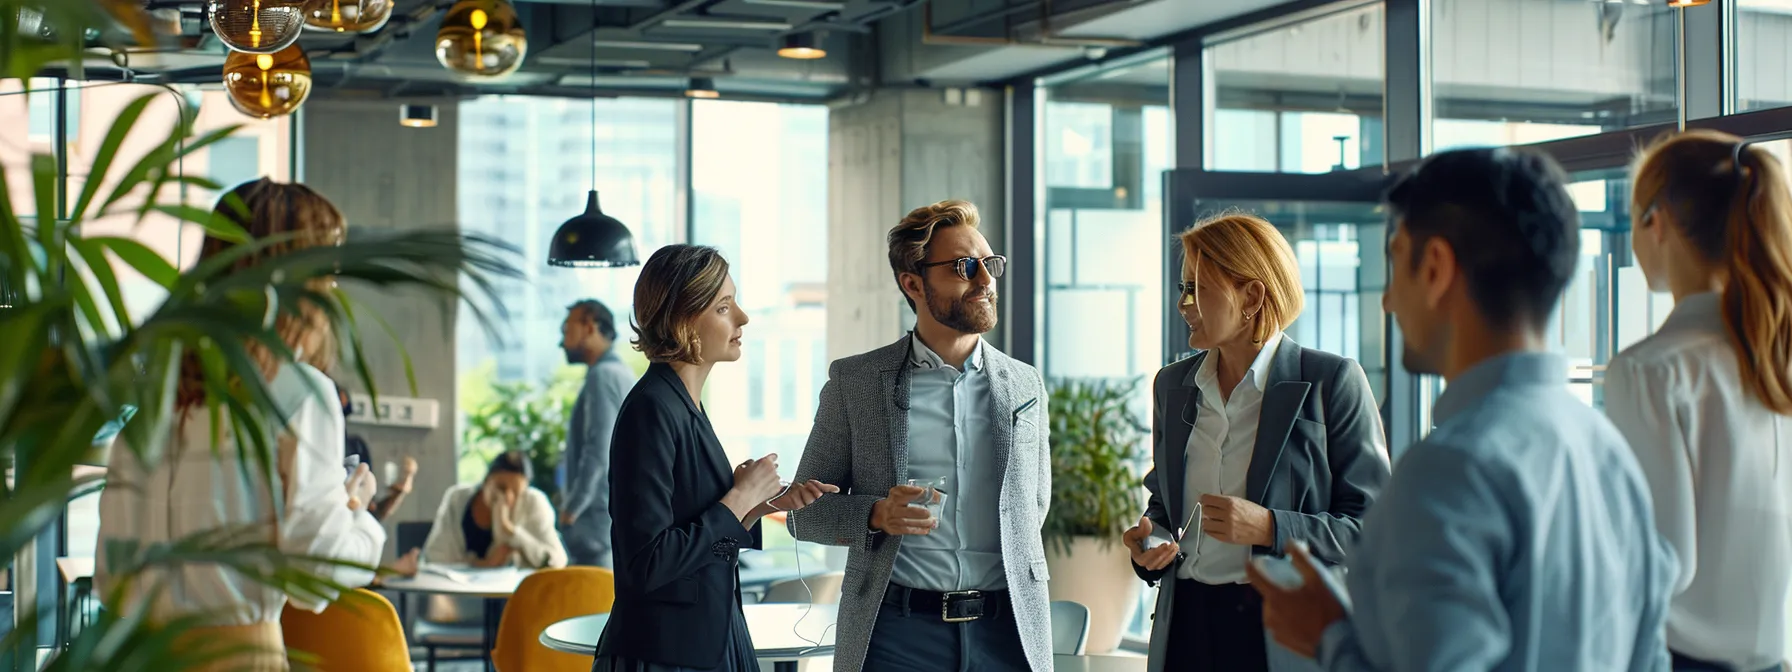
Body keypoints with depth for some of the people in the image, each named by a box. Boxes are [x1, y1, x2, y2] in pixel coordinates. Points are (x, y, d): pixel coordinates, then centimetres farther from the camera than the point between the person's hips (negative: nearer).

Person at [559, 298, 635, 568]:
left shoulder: (603, 376, -11)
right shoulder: (623, 374, 18)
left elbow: (598, 451, -19)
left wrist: (571, 507, -13)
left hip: (600, 515, -10)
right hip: (623, 511, 10)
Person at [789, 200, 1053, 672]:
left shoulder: (1025, 386, 9)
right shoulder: (854, 382, 3)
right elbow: (804, 513, 5)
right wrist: (875, 515, -13)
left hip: (1006, 631, 2)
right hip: (894, 633, -2)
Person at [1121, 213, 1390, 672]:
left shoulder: (1332, 382, -7)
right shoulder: (1172, 386, 11)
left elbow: (1372, 528, -9)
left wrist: (1269, 528, -21)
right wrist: (1149, 542, 0)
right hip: (1188, 627, 5)